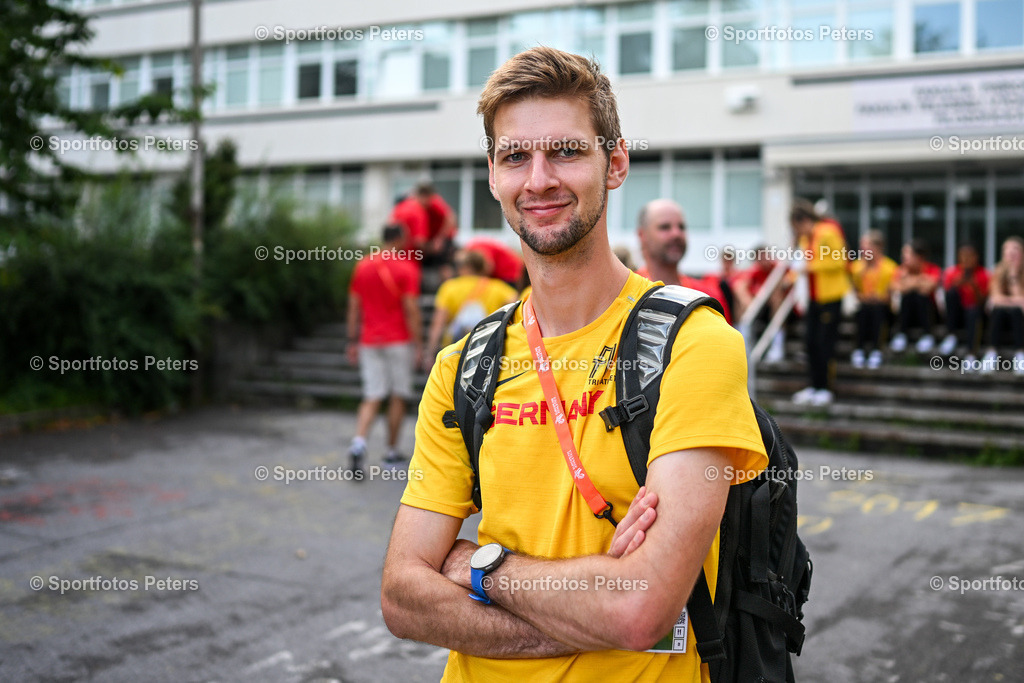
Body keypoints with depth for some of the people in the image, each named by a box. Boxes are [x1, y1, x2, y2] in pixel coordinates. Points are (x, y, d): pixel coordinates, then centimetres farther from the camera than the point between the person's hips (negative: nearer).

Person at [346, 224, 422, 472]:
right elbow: (411, 310, -11)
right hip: (398, 341, -4)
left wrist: (353, 342, 14)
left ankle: (358, 443, -19)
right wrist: (418, 344, -7)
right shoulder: (407, 268, -6)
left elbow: (353, 307, 9)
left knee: (372, 398, 4)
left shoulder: (363, 266, 8)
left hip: (369, 342, 4)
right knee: (398, 397, 8)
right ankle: (392, 452, 13)